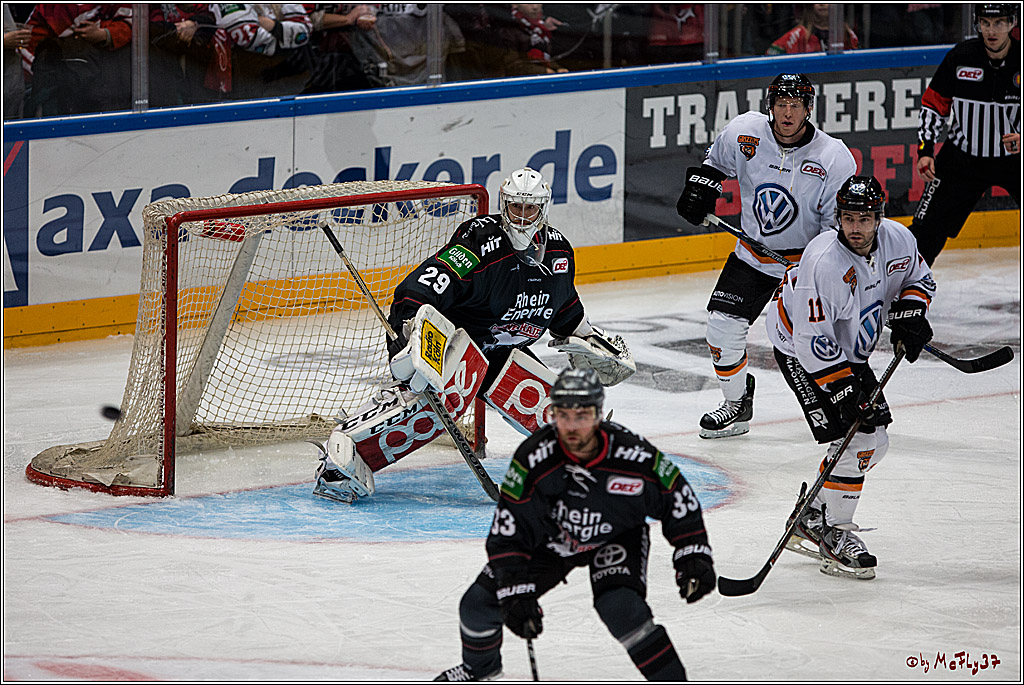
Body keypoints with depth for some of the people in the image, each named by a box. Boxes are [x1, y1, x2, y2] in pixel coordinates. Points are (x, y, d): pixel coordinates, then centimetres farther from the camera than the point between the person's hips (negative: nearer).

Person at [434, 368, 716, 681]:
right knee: (478, 605, -1)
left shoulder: (632, 454, -31)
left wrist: (693, 554, -18)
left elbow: (676, 497, -13)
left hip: (617, 536, -2)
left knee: (621, 608, -31)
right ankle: (480, 667, 34)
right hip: (552, 538, 2)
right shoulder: (533, 458, -30)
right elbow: (507, 531, -24)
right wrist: (515, 592, -30)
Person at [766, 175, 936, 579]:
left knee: (875, 441, 10)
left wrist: (909, 314, -11)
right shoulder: (824, 263, -34)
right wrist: (844, 389, -31)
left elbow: (918, 279, 9)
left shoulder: (898, 240, -13)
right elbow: (811, 339, -31)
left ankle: (812, 518, 19)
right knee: (856, 438, -17)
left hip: (849, 351, 8)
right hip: (800, 351, -8)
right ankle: (833, 535, -7)